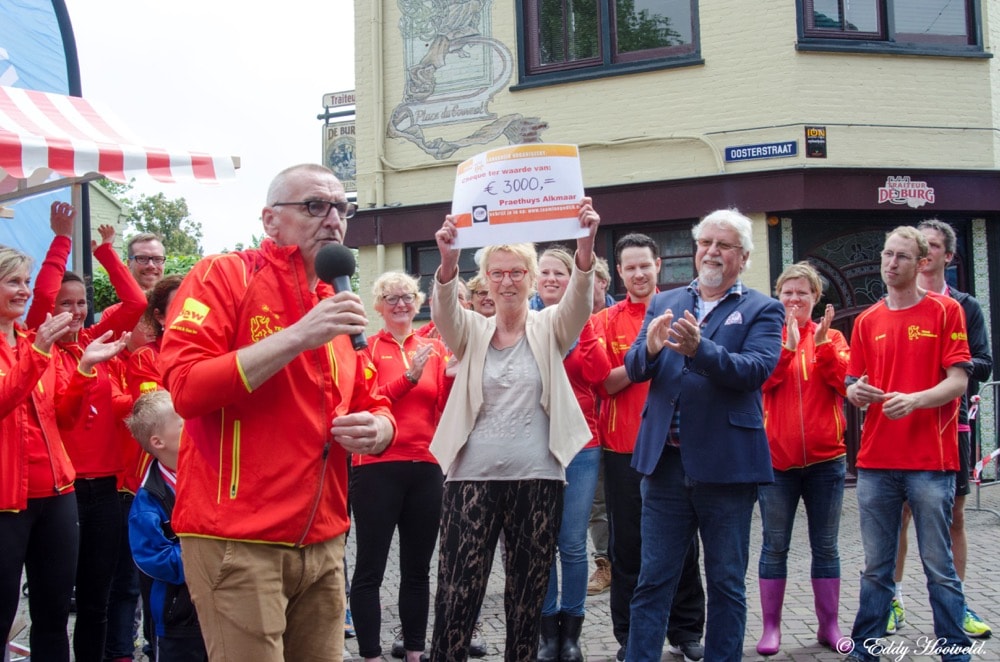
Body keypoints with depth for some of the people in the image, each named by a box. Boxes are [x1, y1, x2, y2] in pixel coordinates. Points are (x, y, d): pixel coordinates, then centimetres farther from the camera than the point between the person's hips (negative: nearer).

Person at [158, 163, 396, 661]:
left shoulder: (337, 306, 16)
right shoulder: (222, 276, -5)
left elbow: (372, 406, 23)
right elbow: (186, 388, -17)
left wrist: (377, 428, -2)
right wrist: (298, 337, -21)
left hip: (323, 542, 7)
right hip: (238, 540, -7)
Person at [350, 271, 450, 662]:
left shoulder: (434, 349, 11)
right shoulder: (366, 348, 1)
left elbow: (445, 410, 7)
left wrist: (453, 377, -11)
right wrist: (408, 378, -19)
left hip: (426, 468, 4)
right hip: (378, 468, -4)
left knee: (418, 567, 12)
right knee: (370, 568, -2)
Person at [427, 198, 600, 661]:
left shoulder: (549, 329, 6)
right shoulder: (471, 331, 7)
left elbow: (579, 302, -14)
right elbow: (444, 311, -13)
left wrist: (585, 246, -34)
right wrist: (448, 262, -36)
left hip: (537, 478, 0)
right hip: (472, 476, 0)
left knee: (528, 590, 9)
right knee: (458, 589, -5)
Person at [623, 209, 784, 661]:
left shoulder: (761, 310, 1)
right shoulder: (663, 304, 12)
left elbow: (757, 369, -16)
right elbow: (634, 369, 3)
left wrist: (699, 348, -31)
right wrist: (650, 347, -20)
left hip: (726, 464, -2)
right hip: (666, 462, 3)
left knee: (727, 584, 9)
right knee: (652, 581, 8)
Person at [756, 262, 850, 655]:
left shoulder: (831, 337, 7)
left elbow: (846, 384, -8)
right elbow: (761, 380, -12)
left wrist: (822, 344, -17)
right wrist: (788, 344, -21)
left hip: (825, 457, 1)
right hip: (776, 457, -1)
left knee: (825, 546, 9)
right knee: (775, 545, 3)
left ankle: (829, 625, 19)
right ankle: (771, 627, 11)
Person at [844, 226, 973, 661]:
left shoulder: (945, 311, 2)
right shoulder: (867, 321, 12)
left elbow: (958, 382, -5)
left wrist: (913, 400, -20)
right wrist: (855, 392, -9)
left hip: (930, 461, -3)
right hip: (876, 461, 3)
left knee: (940, 569, 1)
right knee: (875, 568, 8)